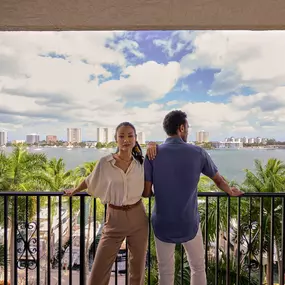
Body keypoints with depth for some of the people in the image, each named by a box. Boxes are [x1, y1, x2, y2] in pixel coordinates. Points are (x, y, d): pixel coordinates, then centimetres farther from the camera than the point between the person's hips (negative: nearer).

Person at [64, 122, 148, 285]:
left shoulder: (141, 163, -4)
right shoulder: (105, 162, -8)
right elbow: (91, 181, 10)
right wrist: (75, 190, 26)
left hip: (138, 218, 2)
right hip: (114, 220, -1)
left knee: (138, 268, 15)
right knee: (98, 271, 5)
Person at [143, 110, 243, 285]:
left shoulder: (153, 154, -10)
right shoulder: (198, 152, -9)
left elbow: (146, 193, -9)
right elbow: (219, 180, 6)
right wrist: (231, 191, 28)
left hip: (163, 224, 1)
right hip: (189, 223, 0)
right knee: (198, 268, 23)